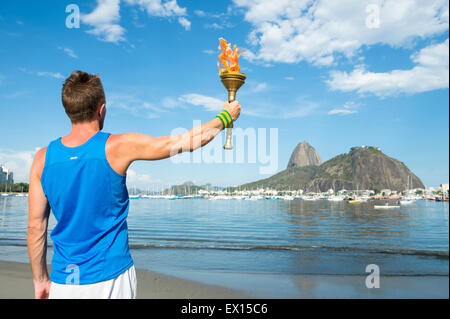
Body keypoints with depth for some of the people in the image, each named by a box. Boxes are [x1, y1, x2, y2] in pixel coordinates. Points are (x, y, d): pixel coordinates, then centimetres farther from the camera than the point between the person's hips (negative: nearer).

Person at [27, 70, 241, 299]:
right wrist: (226, 116, 8)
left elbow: (35, 226, 1)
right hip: (111, 278, -3)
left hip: (63, 281, 4)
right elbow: (188, 141, -7)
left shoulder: (43, 158, -5)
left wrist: (40, 279, 14)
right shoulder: (119, 146, -15)